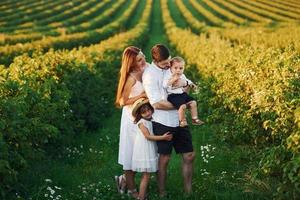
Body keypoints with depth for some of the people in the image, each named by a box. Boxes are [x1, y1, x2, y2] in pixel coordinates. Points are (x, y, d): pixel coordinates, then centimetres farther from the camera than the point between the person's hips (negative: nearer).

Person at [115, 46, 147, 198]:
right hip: (133, 119, -7)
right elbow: (122, 101, -18)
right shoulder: (132, 78, -22)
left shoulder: (146, 71, -1)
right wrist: (141, 96, -23)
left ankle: (124, 179, 30)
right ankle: (132, 189, 19)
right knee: (132, 153, 6)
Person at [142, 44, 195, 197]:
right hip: (163, 123, -6)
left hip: (179, 121, 7)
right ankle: (162, 194, 21)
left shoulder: (172, 68, 7)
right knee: (164, 159, 5)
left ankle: (188, 192, 22)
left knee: (189, 156, 9)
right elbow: (157, 103, -20)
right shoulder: (149, 74, -14)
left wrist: (184, 83, -9)